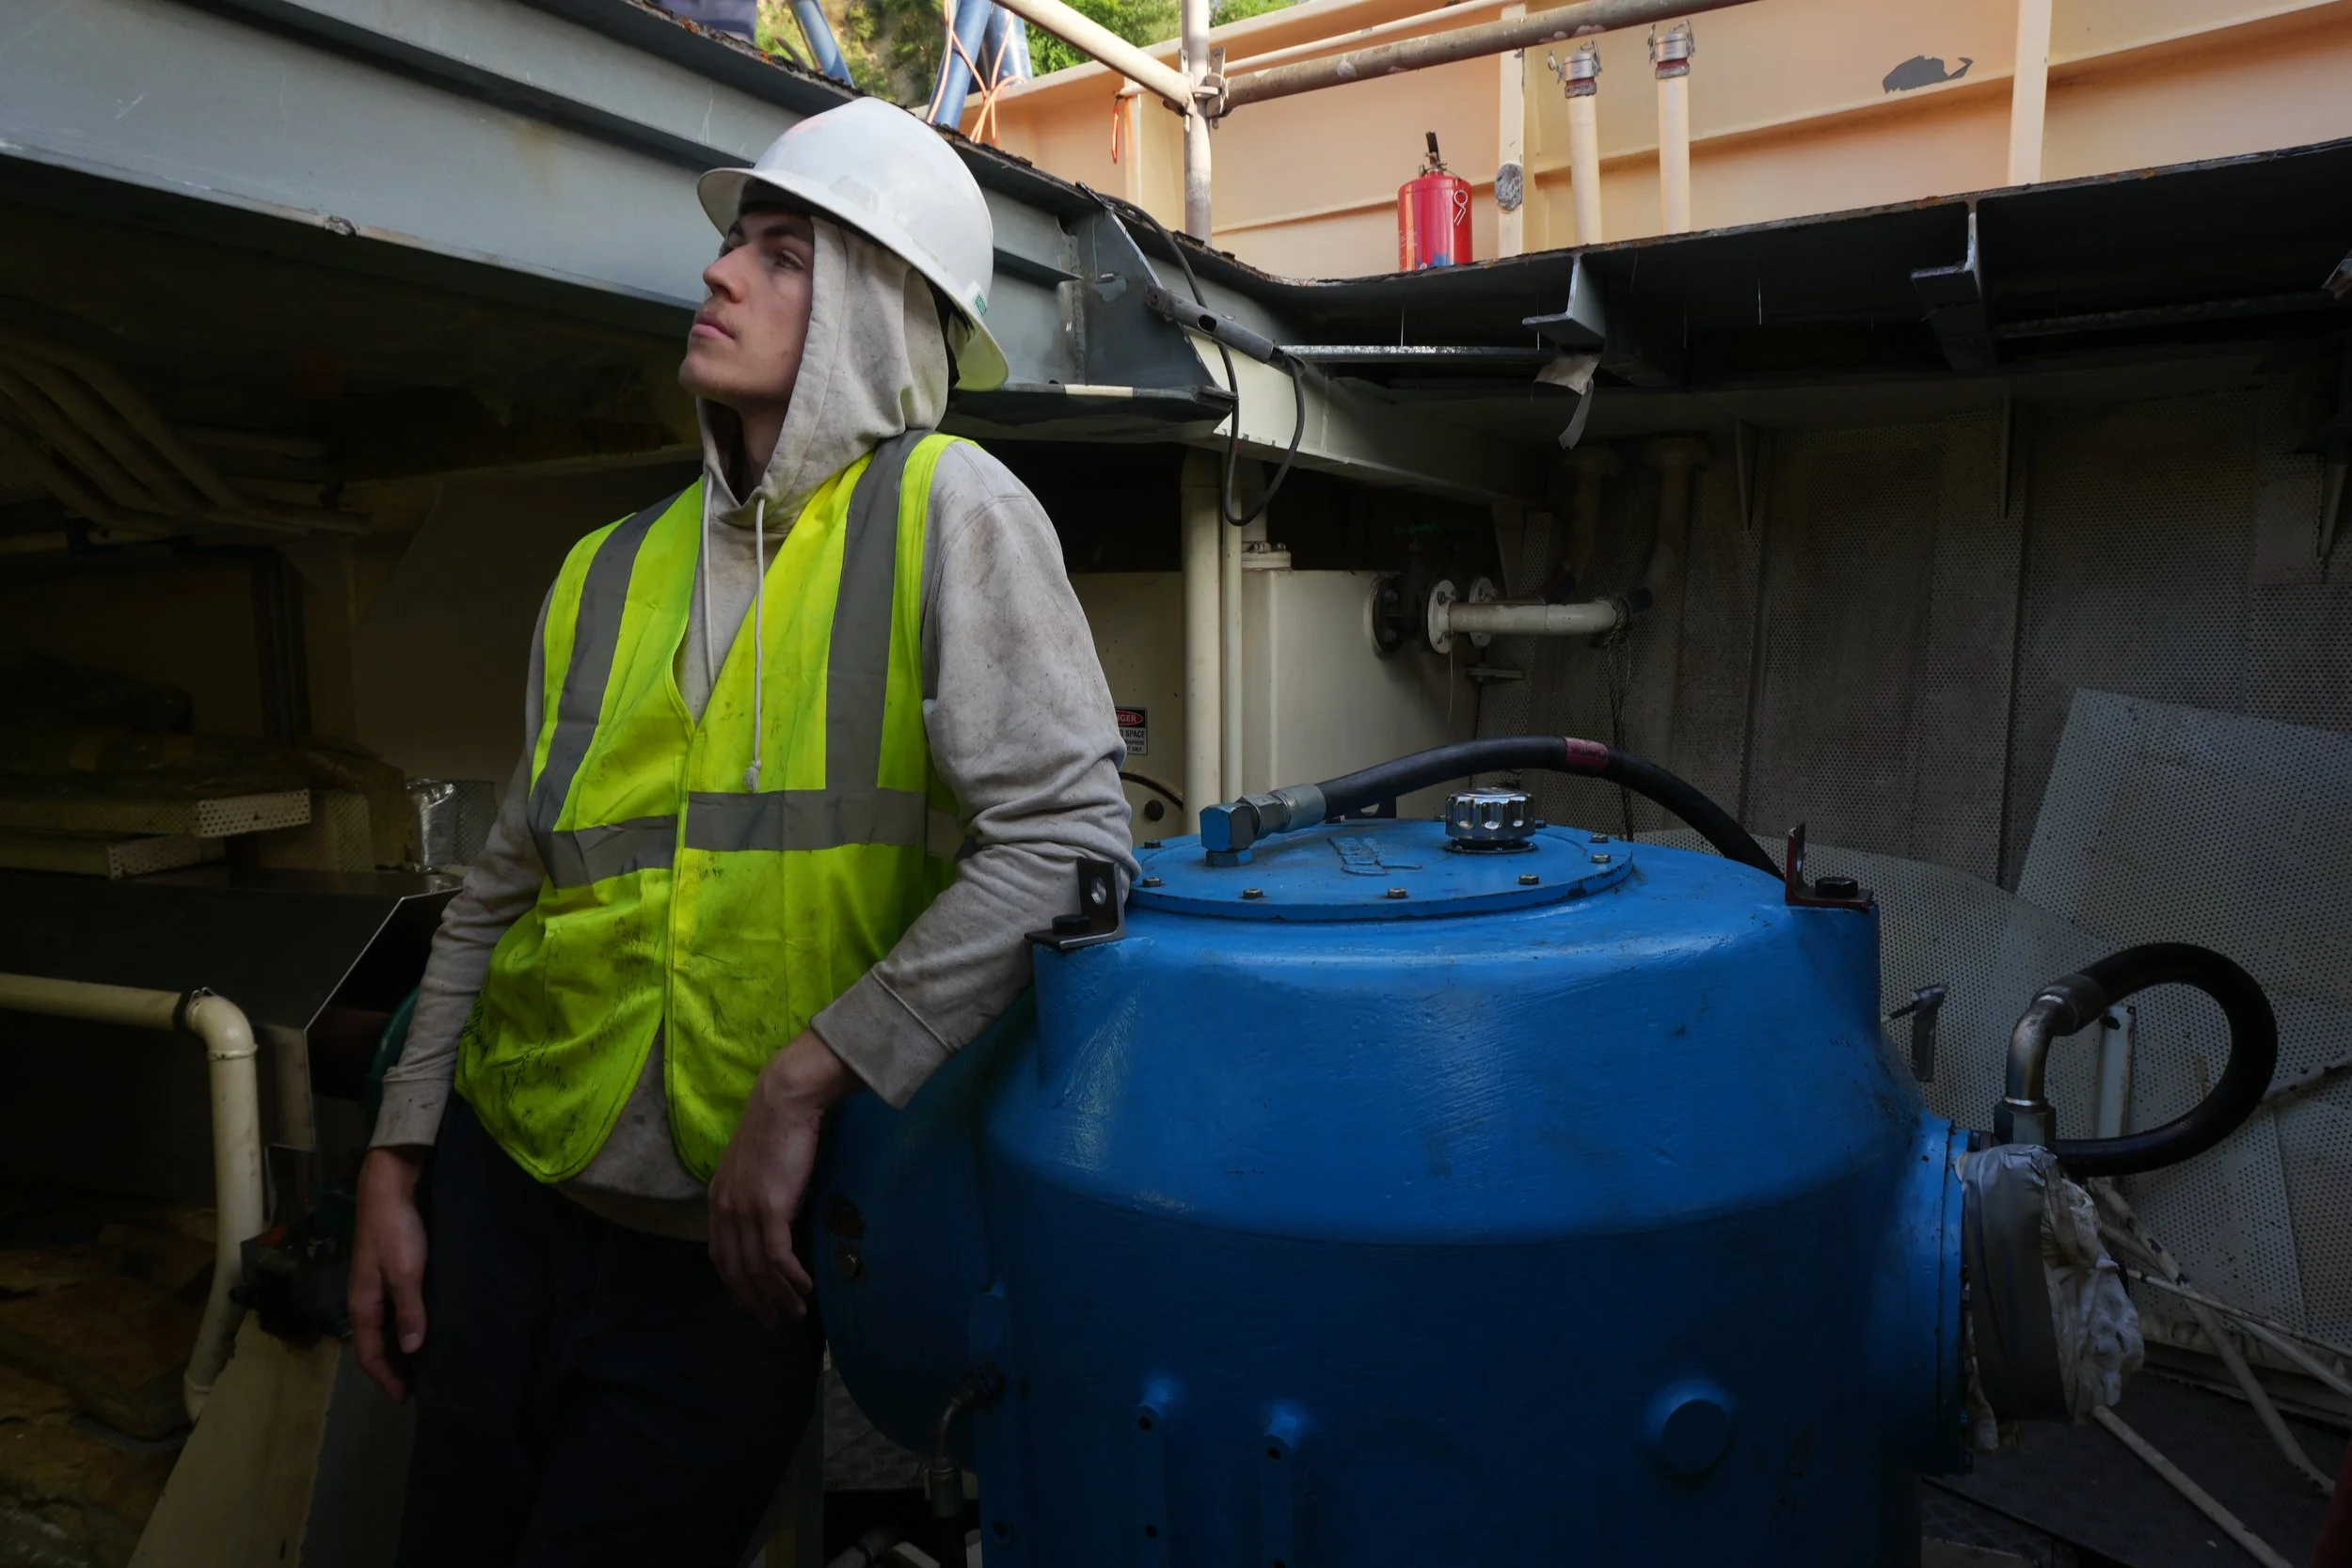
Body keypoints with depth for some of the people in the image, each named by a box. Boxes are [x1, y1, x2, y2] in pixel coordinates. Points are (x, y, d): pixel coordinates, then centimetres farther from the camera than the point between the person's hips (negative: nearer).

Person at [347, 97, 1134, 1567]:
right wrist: (394, 1165, 10)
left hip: (735, 1248, -5)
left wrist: (801, 1083, -21)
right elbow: (506, 890, 11)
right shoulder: (612, 570, 5)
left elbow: (1066, 835, -22)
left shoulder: (947, 509, -12)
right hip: (506, 1190, 5)